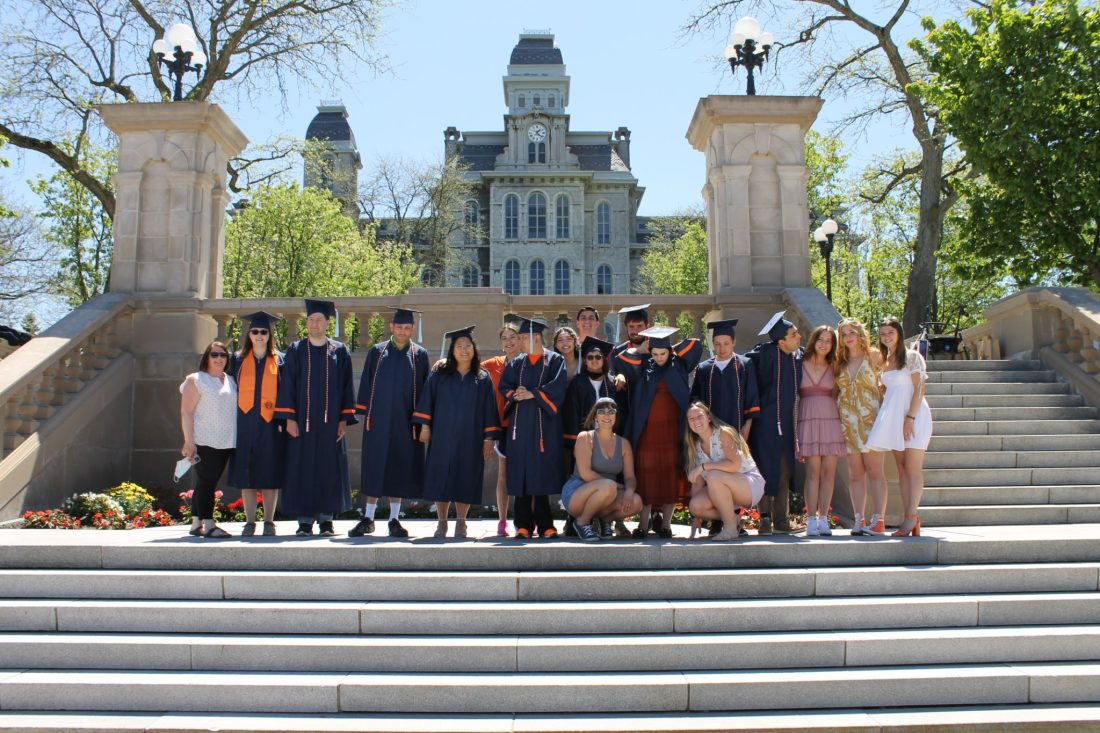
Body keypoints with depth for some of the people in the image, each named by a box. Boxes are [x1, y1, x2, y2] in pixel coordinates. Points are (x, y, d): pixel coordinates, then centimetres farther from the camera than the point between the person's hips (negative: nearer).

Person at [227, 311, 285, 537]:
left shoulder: (279, 361, 7)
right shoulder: (238, 360, 10)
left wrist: (283, 420, -6)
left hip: (270, 424, -1)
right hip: (245, 423, 1)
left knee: (270, 474, 0)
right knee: (246, 475, 2)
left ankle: (269, 522, 8)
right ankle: (250, 522, 9)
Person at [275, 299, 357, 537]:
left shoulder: (339, 351, 7)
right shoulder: (295, 350, 6)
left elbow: (346, 386, 6)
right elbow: (287, 384, 3)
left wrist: (344, 419, -2)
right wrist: (289, 417, -6)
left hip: (330, 422, 0)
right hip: (302, 421, 0)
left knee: (329, 469, 1)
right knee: (302, 468, 0)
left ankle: (326, 518, 10)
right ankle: (305, 520, 7)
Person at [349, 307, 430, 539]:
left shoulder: (419, 355, 4)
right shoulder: (377, 352, 6)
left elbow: (424, 388, 3)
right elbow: (366, 383, 7)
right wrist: (365, 413, 0)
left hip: (405, 421, 0)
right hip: (378, 419, 0)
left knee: (400, 468, 4)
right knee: (374, 466, 3)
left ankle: (394, 519, 13)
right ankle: (368, 518, 11)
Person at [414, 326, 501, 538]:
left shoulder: (482, 378, 6)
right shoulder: (439, 374, 5)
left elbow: (489, 409, 5)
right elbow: (427, 399, 4)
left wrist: (488, 438, -1)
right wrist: (425, 426, -5)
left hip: (470, 439, 0)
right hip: (442, 436, 0)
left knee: (465, 480, 3)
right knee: (441, 477, 2)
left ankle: (460, 523, 15)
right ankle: (442, 523, 13)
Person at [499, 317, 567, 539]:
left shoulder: (555, 360, 4)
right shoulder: (516, 363, 15)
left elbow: (558, 387, -8)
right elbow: (504, 386, 11)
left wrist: (532, 394, -13)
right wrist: (515, 394, -9)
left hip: (544, 424, -3)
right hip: (520, 423, 3)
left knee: (542, 473, -4)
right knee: (521, 474, 0)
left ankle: (544, 525, 3)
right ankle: (524, 525, 5)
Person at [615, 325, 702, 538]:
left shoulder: (679, 365, 10)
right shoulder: (642, 367, 8)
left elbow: (695, 344, 4)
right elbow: (621, 358, -2)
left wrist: (673, 350, 11)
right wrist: (641, 350, 10)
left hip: (673, 429, 1)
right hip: (647, 429, 0)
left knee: (672, 474, -1)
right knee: (646, 474, -3)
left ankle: (665, 521, 7)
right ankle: (644, 522, 2)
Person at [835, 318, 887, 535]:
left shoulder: (872, 356, 1)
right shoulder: (840, 362, 13)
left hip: (870, 419, -4)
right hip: (847, 422, 4)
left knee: (874, 471, -5)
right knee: (855, 473, 3)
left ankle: (879, 520, -5)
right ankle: (859, 520, 5)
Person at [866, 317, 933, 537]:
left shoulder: (912, 357, -2)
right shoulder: (884, 361, 16)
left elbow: (919, 389, -9)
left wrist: (910, 418, -17)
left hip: (913, 415, -6)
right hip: (893, 416, 6)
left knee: (913, 467, -9)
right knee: (902, 468, 4)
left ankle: (912, 516, -12)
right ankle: (910, 519, 5)